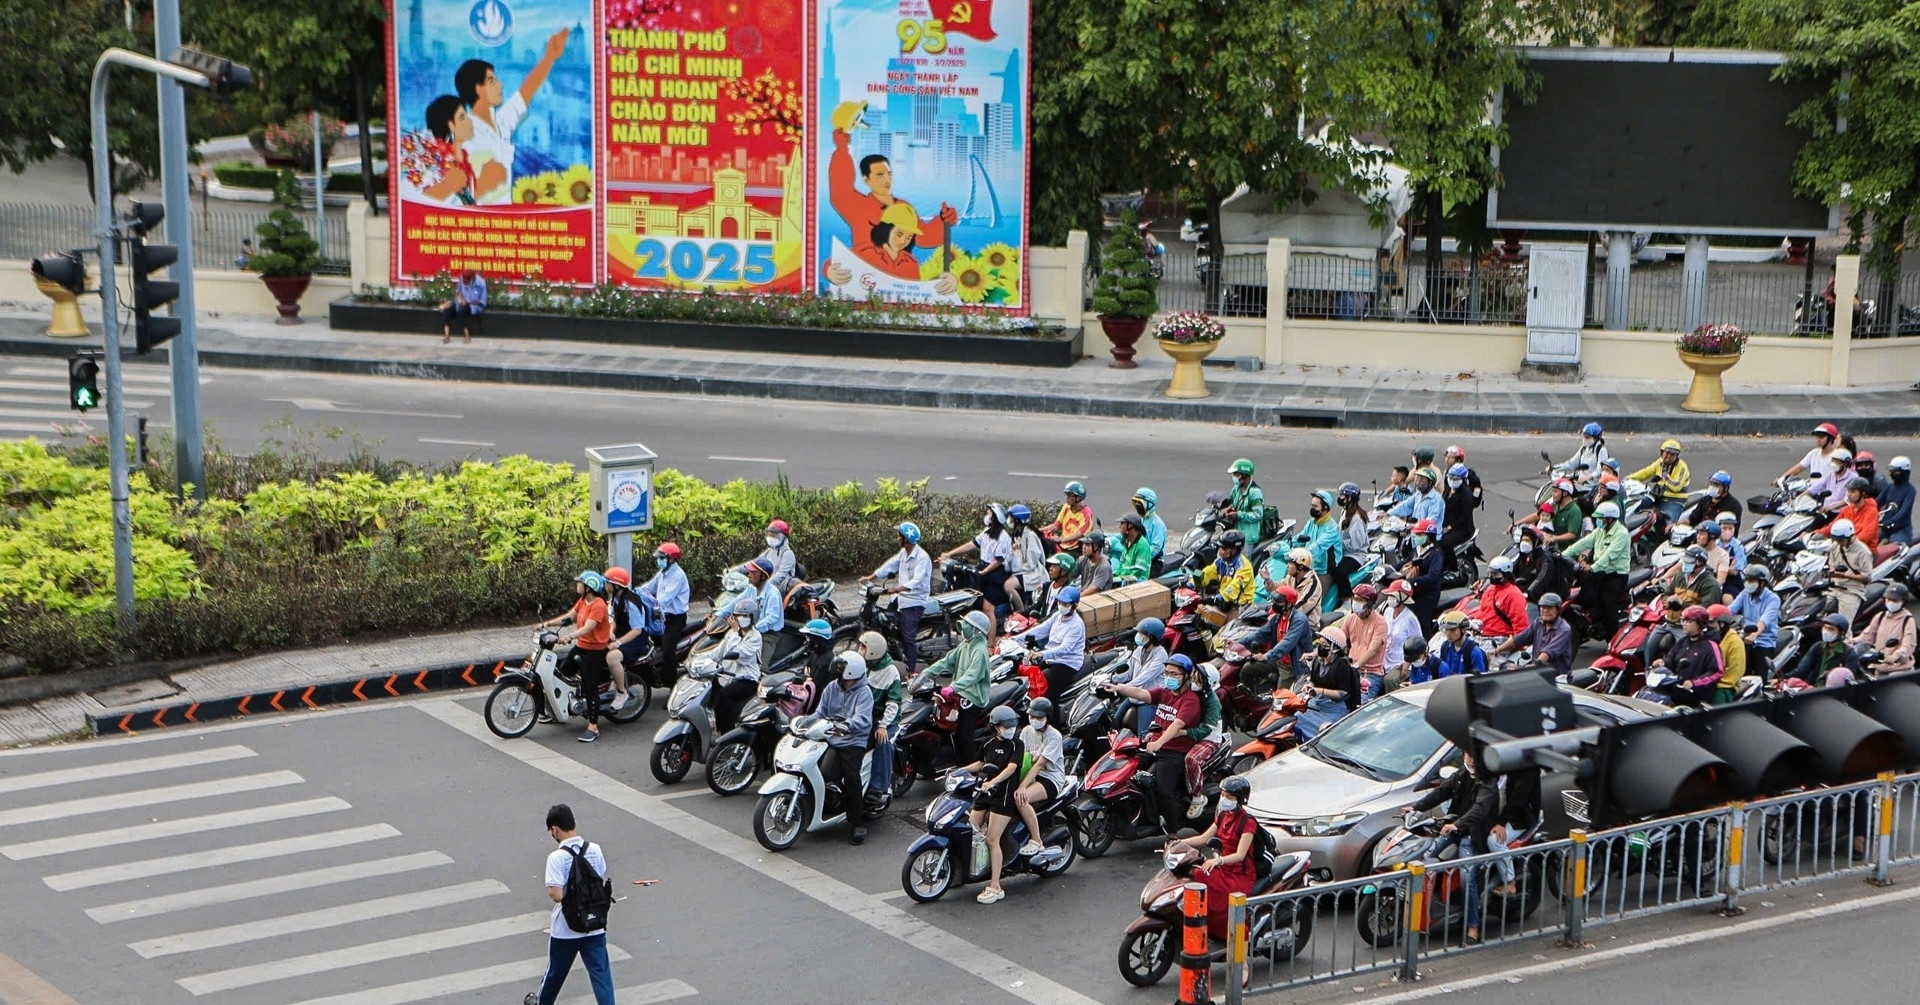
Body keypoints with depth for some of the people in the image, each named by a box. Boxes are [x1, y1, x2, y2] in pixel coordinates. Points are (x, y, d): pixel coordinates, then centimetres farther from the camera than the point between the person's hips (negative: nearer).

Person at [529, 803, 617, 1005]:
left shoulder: (557, 857, -19)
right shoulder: (595, 850, -4)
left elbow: (556, 895, -24)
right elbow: (602, 882, 5)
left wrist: (553, 891, -3)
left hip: (566, 928, -3)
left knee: (556, 971, 20)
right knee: (601, 972, 2)